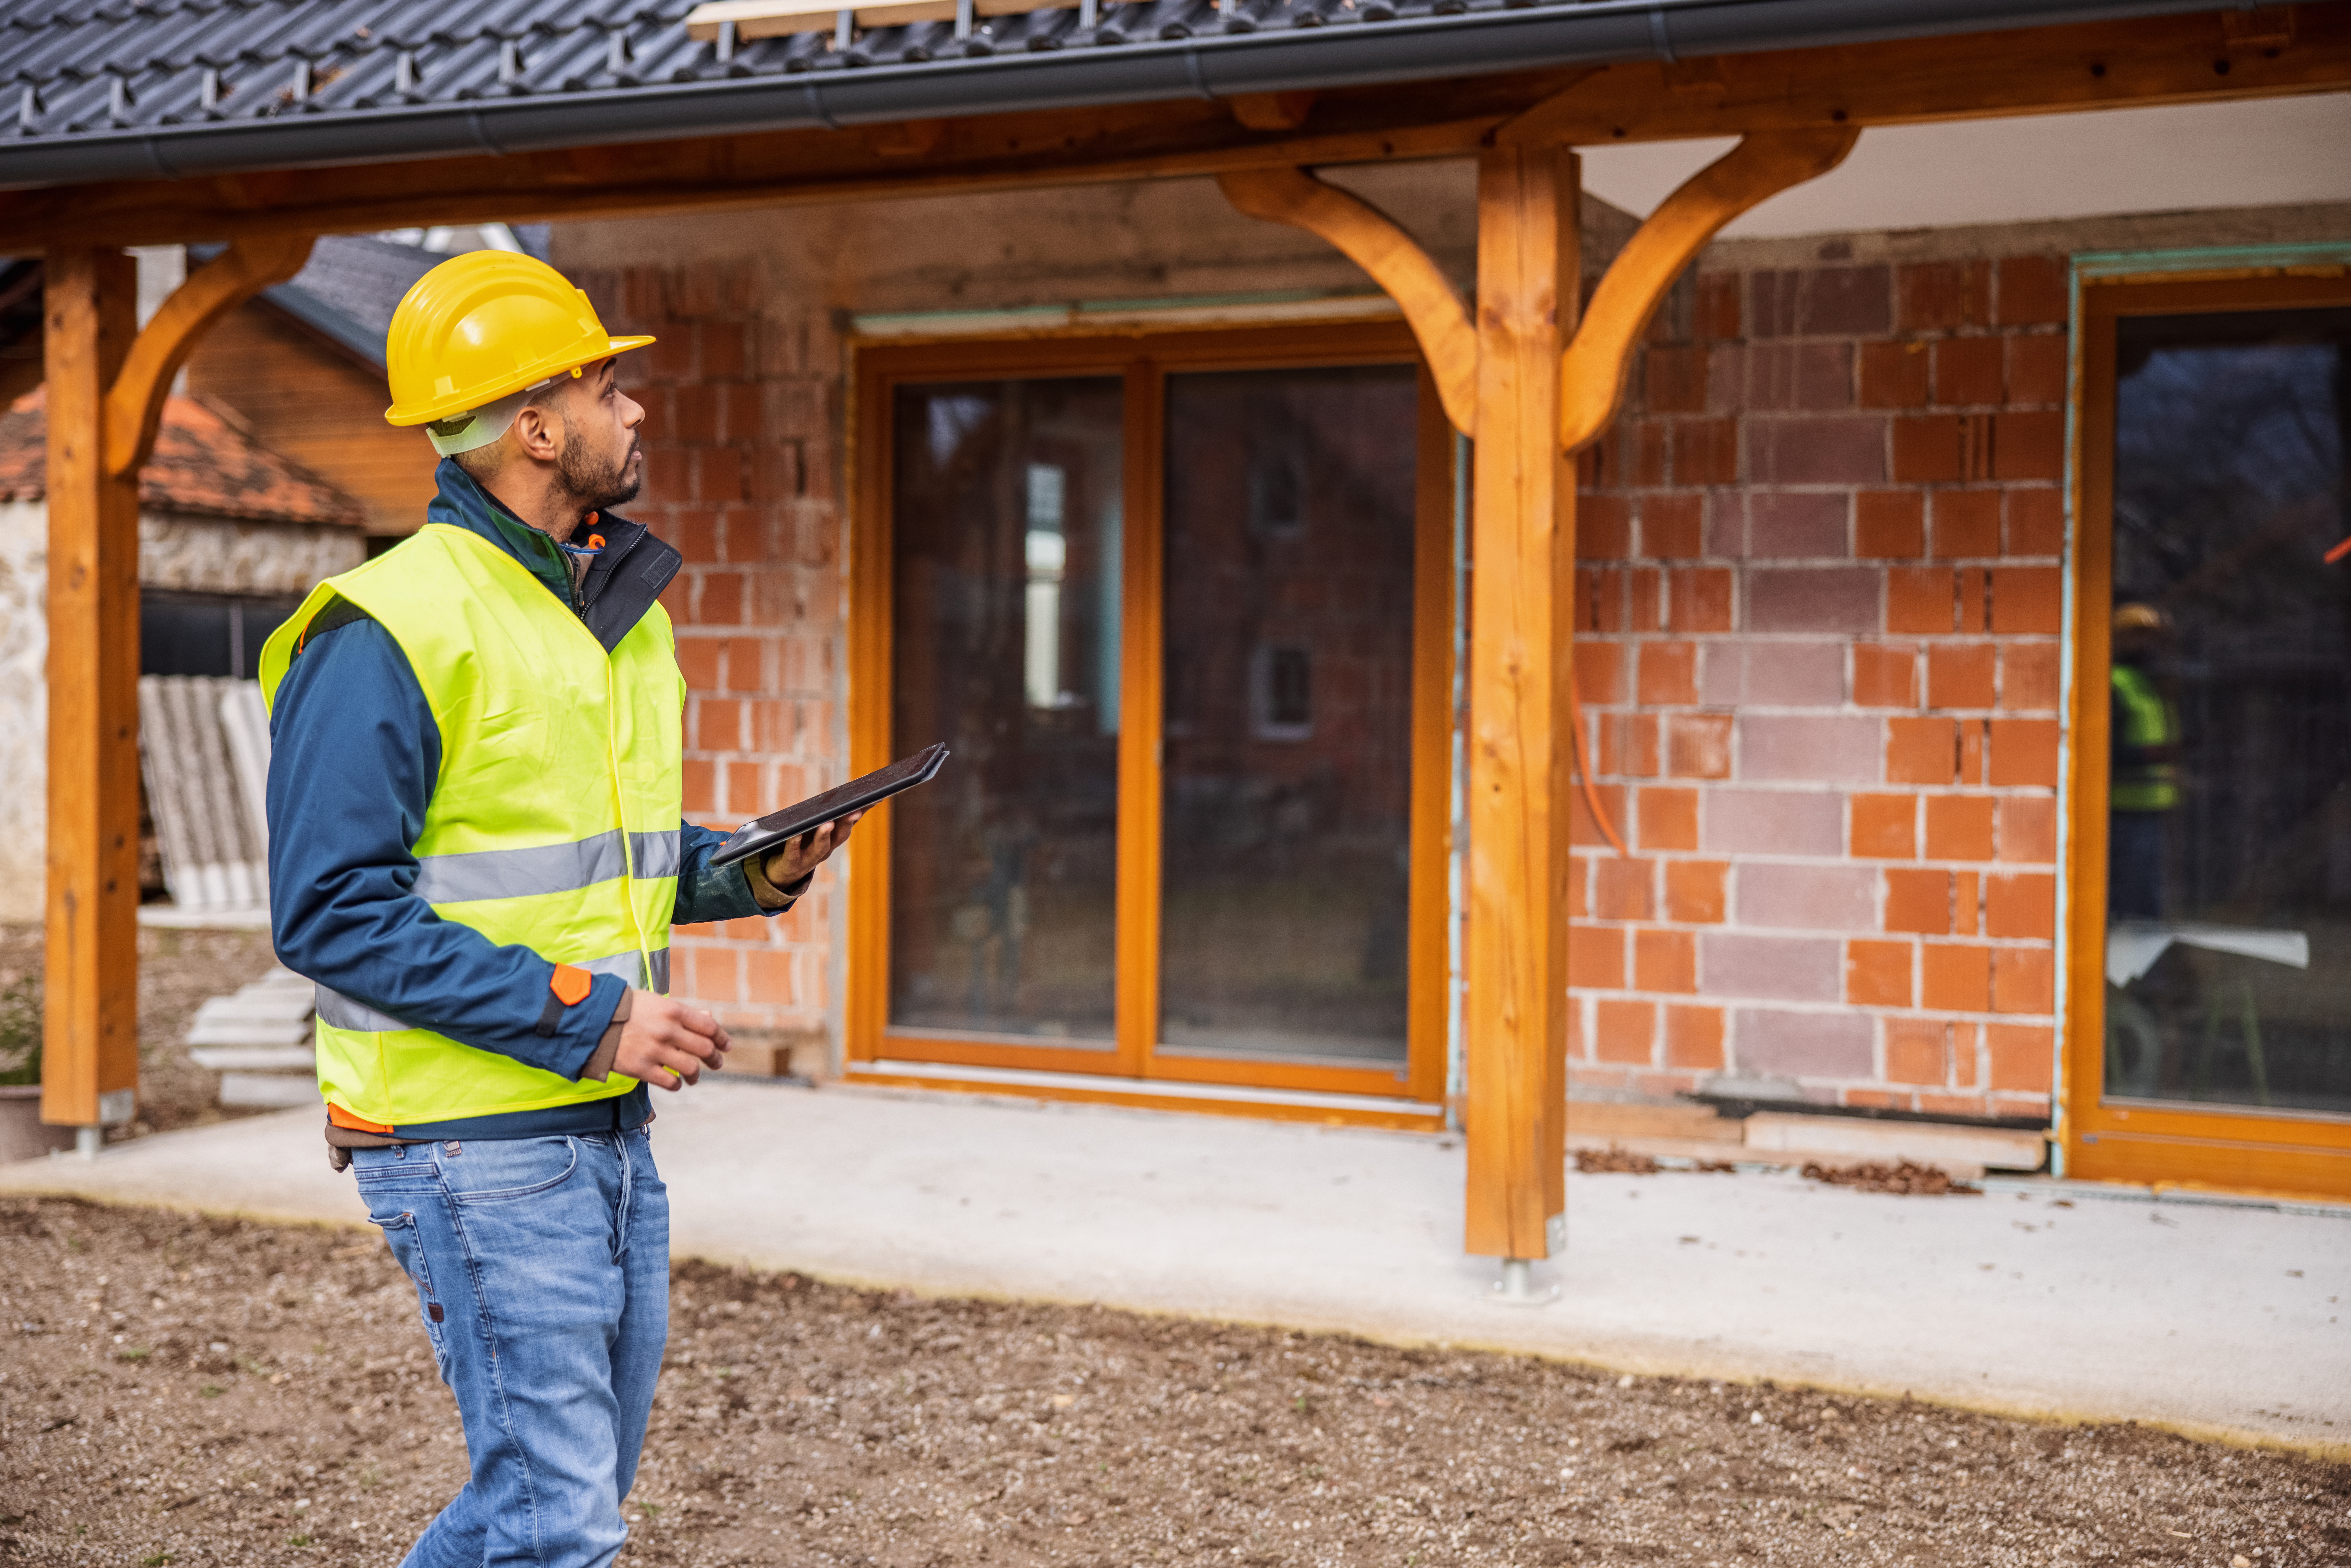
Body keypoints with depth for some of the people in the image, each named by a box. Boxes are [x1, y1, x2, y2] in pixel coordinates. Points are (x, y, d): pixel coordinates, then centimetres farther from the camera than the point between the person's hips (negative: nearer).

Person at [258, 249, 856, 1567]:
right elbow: (332, 914, -19)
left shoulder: (623, 607, 12)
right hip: (476, 1143, -8)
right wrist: (586, 1017, -21)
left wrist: (747, 874, 2)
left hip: (608, 1123, 8)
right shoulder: (390, 631, -15)